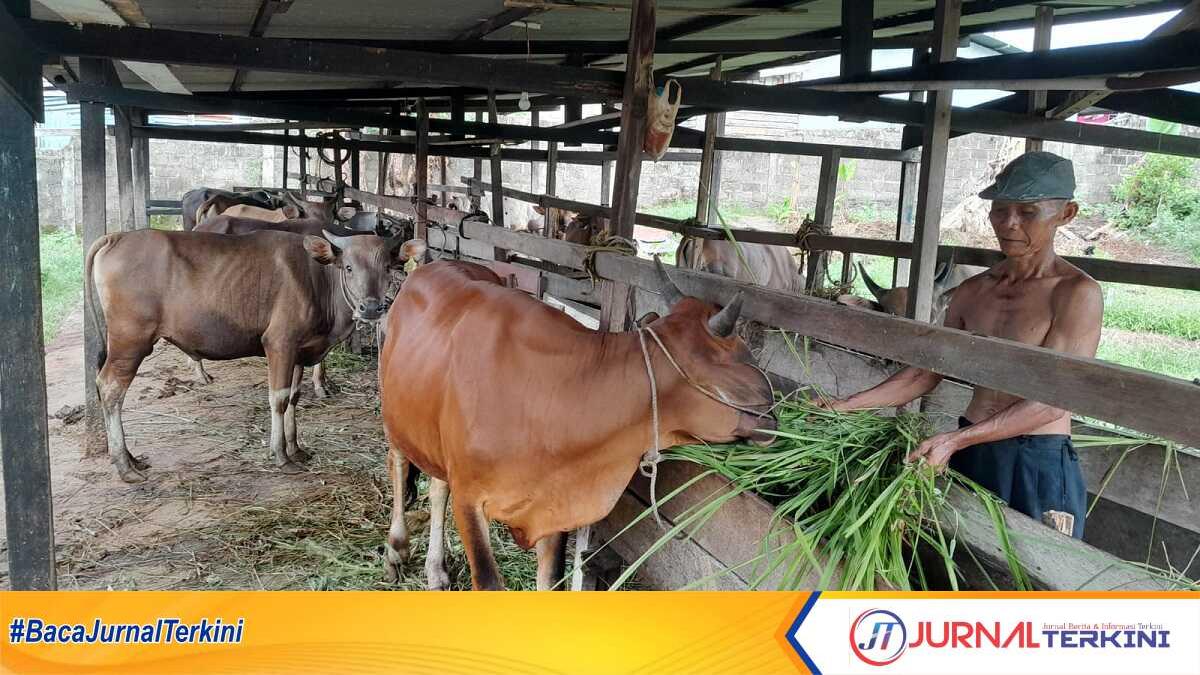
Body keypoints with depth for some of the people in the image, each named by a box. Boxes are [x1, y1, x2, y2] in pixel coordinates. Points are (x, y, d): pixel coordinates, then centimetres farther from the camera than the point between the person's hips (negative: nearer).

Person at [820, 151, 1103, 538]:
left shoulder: (1077, 293, -11)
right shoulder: (973, 291, 7)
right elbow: (926, 372, 8)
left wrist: (955, 440, -26)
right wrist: (847, 406, -2)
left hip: (1038, 462, -5)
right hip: (970, 451, 6)